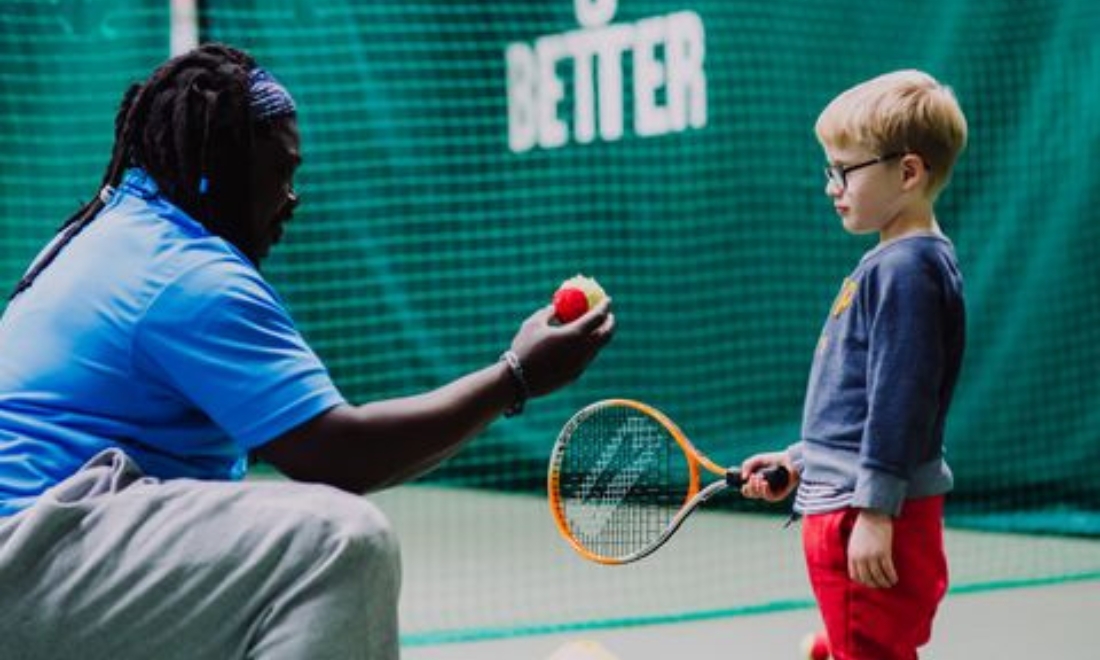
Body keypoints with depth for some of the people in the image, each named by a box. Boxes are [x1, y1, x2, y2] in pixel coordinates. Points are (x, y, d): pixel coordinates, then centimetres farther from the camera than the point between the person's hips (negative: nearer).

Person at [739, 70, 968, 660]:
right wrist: (801, 458, 24)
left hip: (870, 520, -10)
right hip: (841, 505, 10)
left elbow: (899, 397, -21)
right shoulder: (888, 264, 16)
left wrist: (874, 511, -23)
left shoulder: (907, 269, -15)